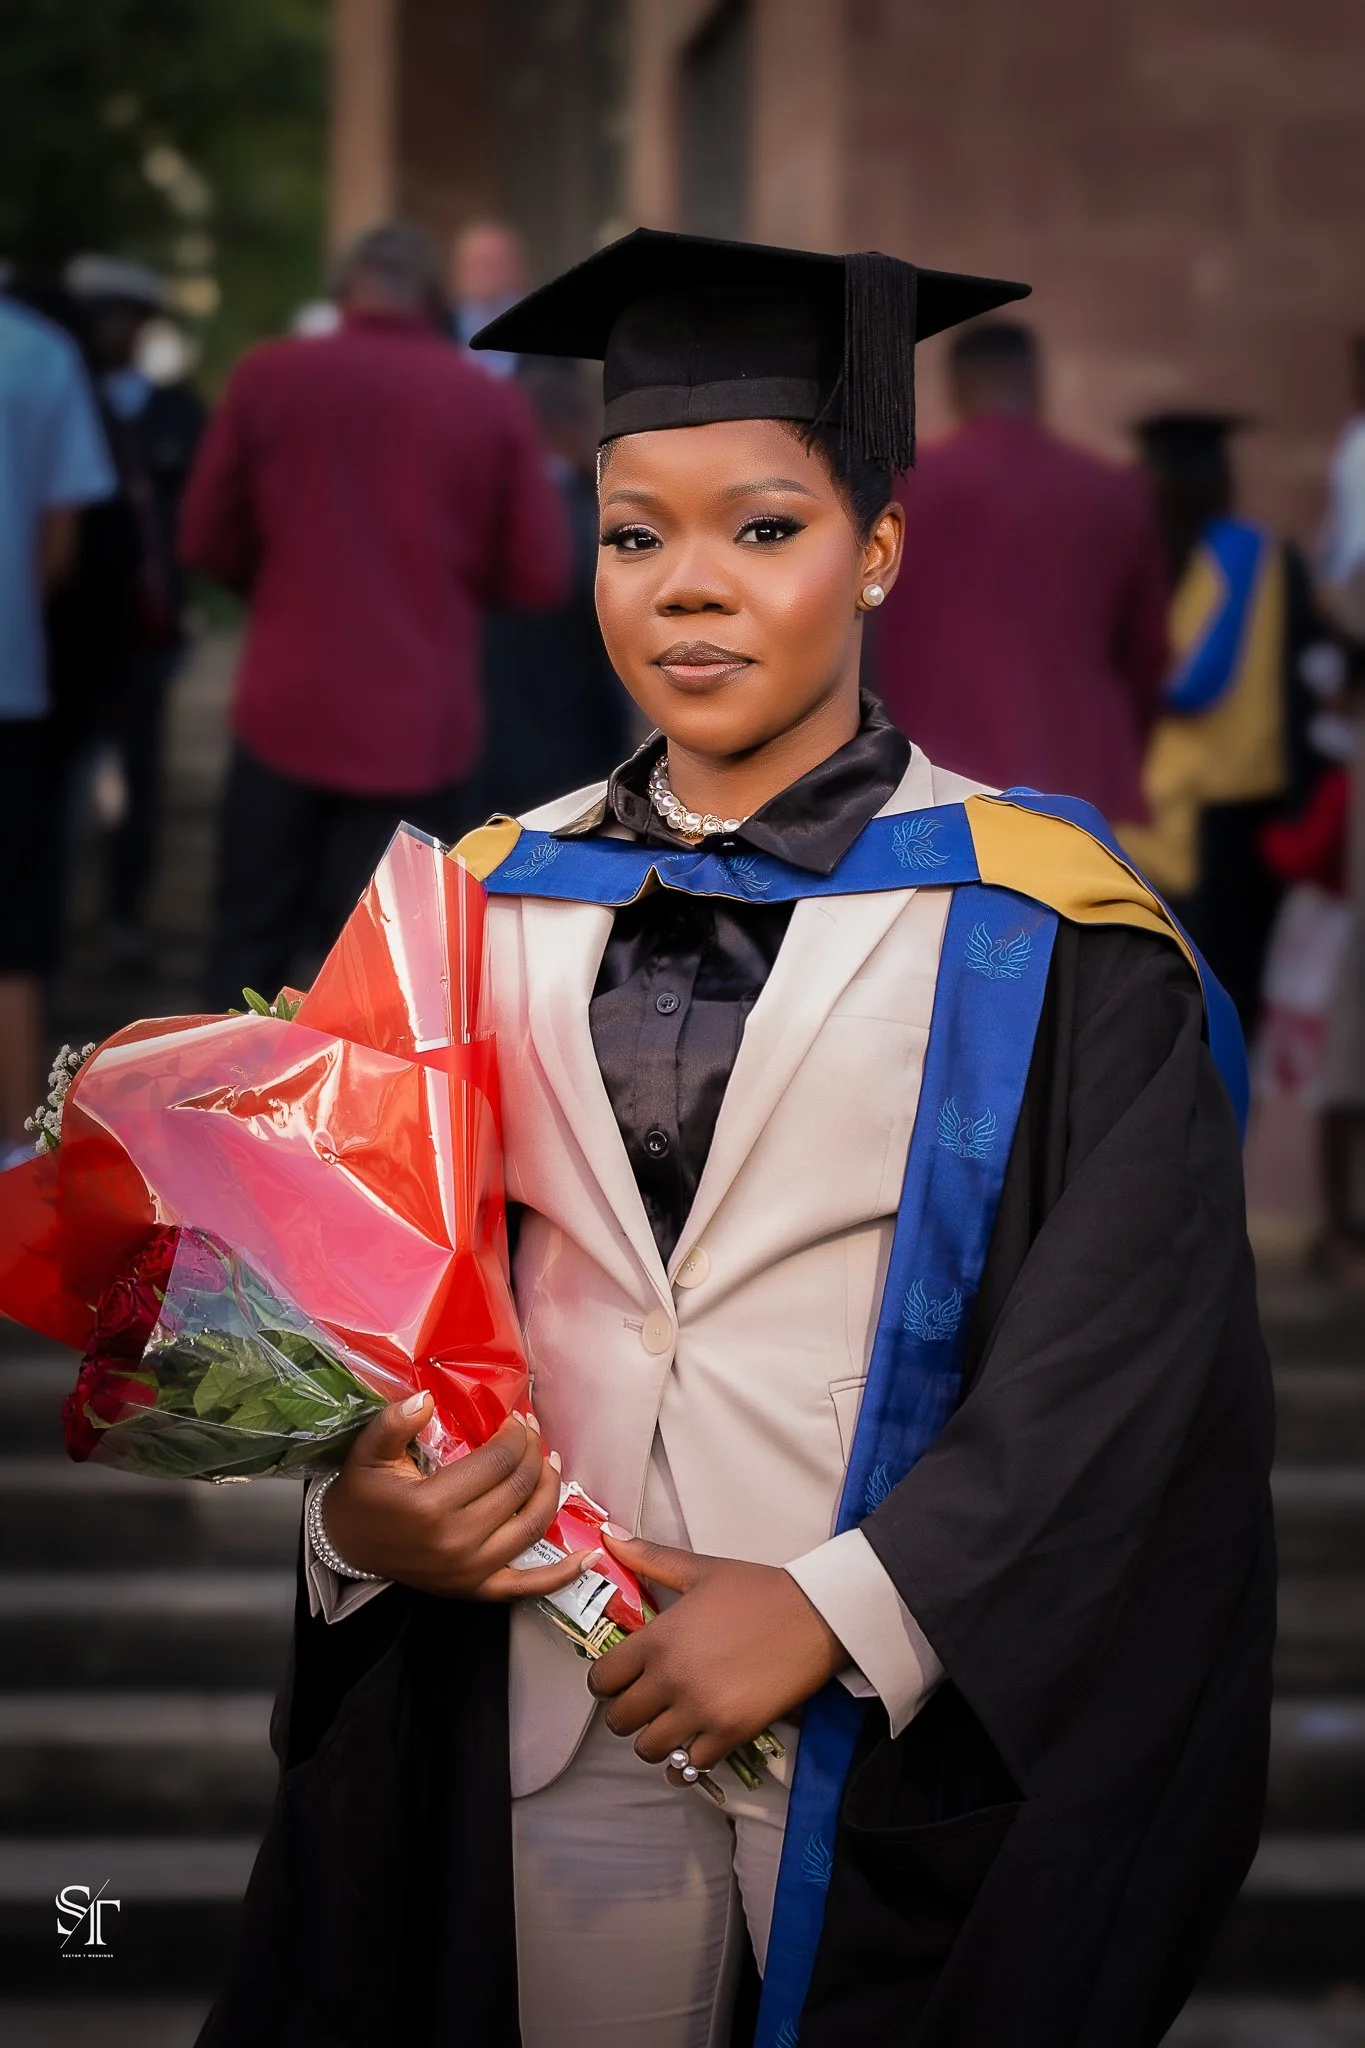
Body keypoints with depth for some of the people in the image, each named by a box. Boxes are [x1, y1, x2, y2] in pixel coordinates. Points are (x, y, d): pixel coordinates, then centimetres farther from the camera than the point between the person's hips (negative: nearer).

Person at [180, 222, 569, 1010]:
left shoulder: (269, 375, -1)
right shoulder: (493, 405, -3)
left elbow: (207, 540, 4)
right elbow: (541, 577, -2)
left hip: (287, 714, 1)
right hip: (420, 731, -1)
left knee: (251, 947, 13)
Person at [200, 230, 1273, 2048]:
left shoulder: (1036, 934, -5)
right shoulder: (498, 903, 7)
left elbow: (1134, 1358, -11)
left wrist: (831, 1609, -17)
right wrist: (361, 1504, -13)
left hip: (907, 1743, -2)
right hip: (549, 1720, 3)